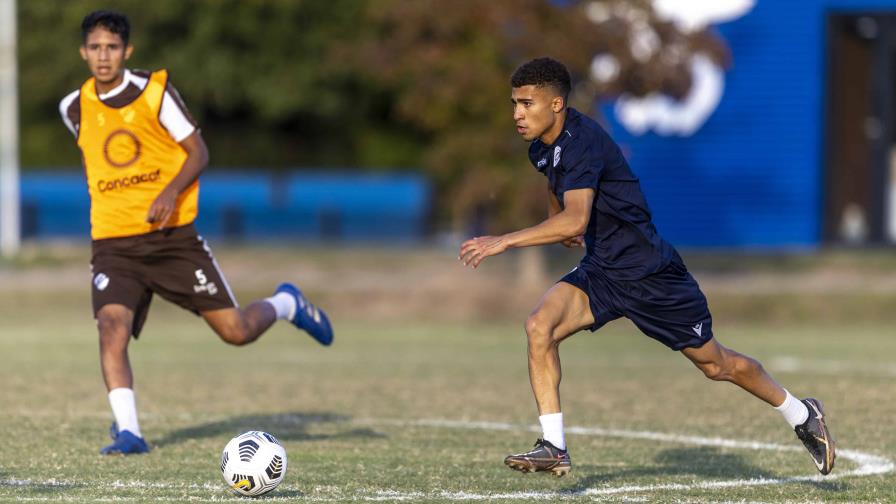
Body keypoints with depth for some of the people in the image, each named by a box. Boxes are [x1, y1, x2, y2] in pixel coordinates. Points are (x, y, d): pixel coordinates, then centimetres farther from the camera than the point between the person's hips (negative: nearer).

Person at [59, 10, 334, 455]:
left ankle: (285, 304, 32)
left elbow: (198, 152, -4)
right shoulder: (75, 109, 2)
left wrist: (170, 192, -21)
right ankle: (127, 431, -22)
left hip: (173, 235, -2)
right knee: (111, 327, -24)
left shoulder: (155, 92, -7)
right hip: (114, 245, 2)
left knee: (236, 331, -1)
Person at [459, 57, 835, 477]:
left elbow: (575, 221, -41)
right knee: (539, 326, -18)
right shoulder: (542, 148, 0)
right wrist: (553, 223, 31)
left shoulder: (582, 142, -27)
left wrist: (505, 242, -44)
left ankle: (802, 416, 30)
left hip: (648, 271, -7)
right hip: (599, 272, 7)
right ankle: (553, 448, -15)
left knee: (716, 364, 7)